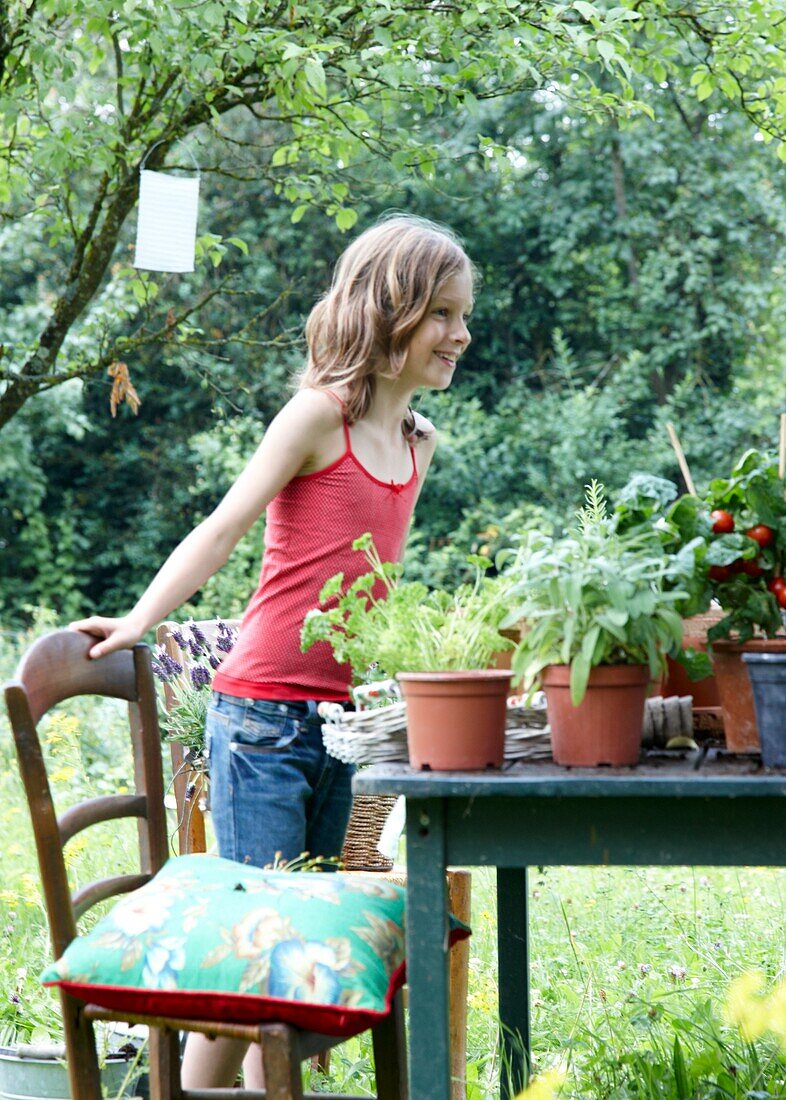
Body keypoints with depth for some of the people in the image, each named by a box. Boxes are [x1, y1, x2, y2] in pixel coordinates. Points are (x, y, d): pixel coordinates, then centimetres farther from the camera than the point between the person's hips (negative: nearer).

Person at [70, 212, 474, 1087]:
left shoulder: (419, 445, 14)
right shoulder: (321, 415, -6)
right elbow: (223, 529, -11)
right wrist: (140, 621, -21)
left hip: (341, 720, 7)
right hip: (263, 716, -7)